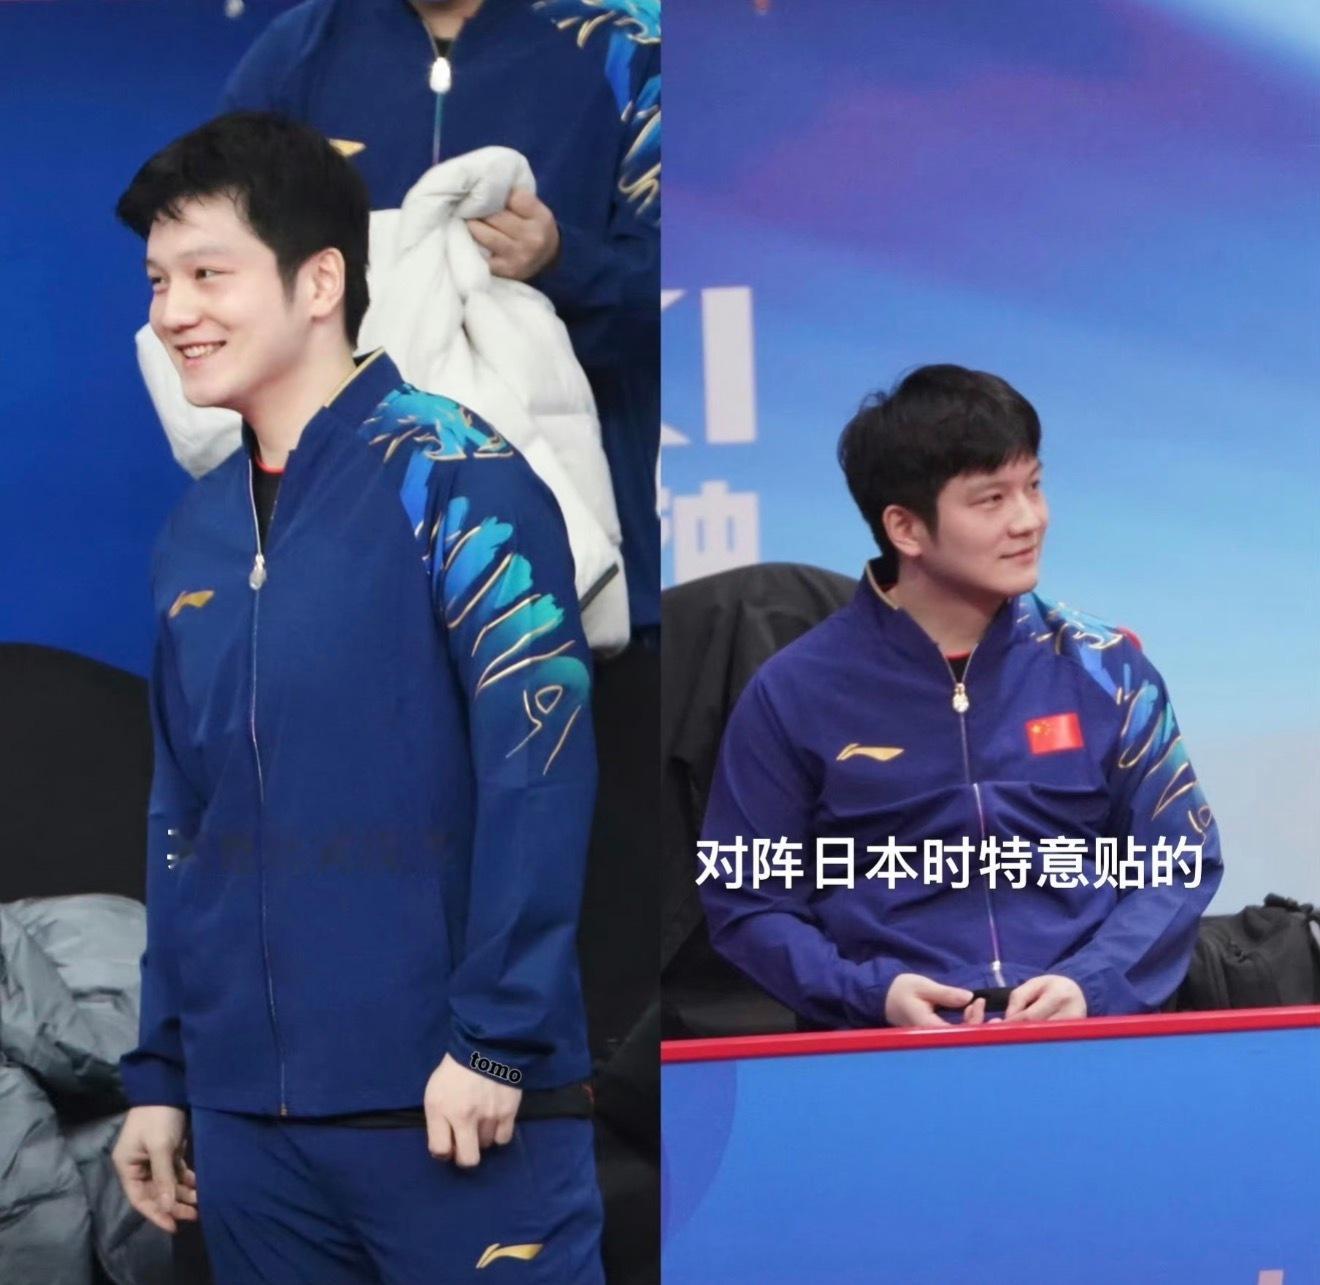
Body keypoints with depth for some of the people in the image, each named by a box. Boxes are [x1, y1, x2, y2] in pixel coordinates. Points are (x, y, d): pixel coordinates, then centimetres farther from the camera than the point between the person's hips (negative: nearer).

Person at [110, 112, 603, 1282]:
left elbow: (539, 760, -14)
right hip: (247, 1116, 6)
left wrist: (498, 1036, -17)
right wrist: (161, 1072, 15)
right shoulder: (197, 531, 12)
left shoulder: (447, 472, -7)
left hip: (449, 1102, -6)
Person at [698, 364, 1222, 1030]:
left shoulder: (1100, 666, 9)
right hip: (895, 1043, -1)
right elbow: (745, 900, 6)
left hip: (1088, 1028, 1)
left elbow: (1182, 857, 10)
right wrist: (872, 993, -10)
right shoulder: (793, 692, 3)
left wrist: (1089, 984, -6)